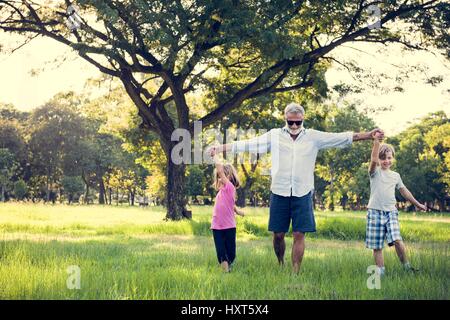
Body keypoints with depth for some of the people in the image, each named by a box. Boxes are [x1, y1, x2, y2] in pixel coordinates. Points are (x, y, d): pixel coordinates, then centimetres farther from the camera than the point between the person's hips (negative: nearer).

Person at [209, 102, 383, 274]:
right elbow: (248, 144, 4)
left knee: (299, 235, -2)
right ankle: (281, 267, 27)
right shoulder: (274, 135, 5)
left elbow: (343, 138, 5)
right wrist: (221, 148, 0)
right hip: (279, 192, 0)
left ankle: (295, 274, 4)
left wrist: (369, 135, 2)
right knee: (278, 234, 5)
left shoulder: (313, 136, 5)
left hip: (302, 194, 0)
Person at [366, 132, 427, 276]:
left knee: (397, 240, -17)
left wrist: (417, 204, 31)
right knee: (377, 246, -1)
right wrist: (376, 142, -29)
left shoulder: (396, 176, 16)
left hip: (391, 212, 2)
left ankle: (406, 266, -3)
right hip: (375, 211, -2)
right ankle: (380, 271, 7)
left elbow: (404, 191, 26)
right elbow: (373, 160, -18)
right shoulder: (375, 172, 3)